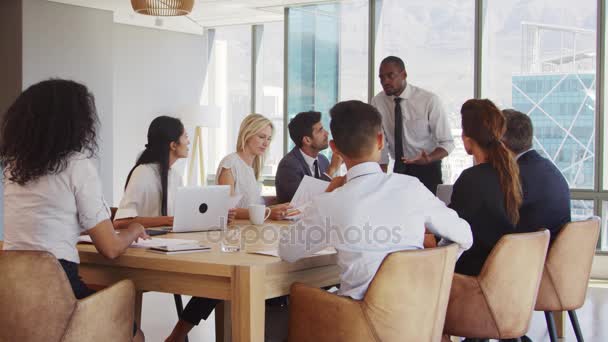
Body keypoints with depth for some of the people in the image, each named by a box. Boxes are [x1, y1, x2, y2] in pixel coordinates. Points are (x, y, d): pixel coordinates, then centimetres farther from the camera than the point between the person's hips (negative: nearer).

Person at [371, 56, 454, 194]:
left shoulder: (429, 100, -16)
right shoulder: (377, 102, -7)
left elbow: (447, 143, -12)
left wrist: (428, 159, -31)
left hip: (427, 169, -2)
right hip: (399, 170, 3)